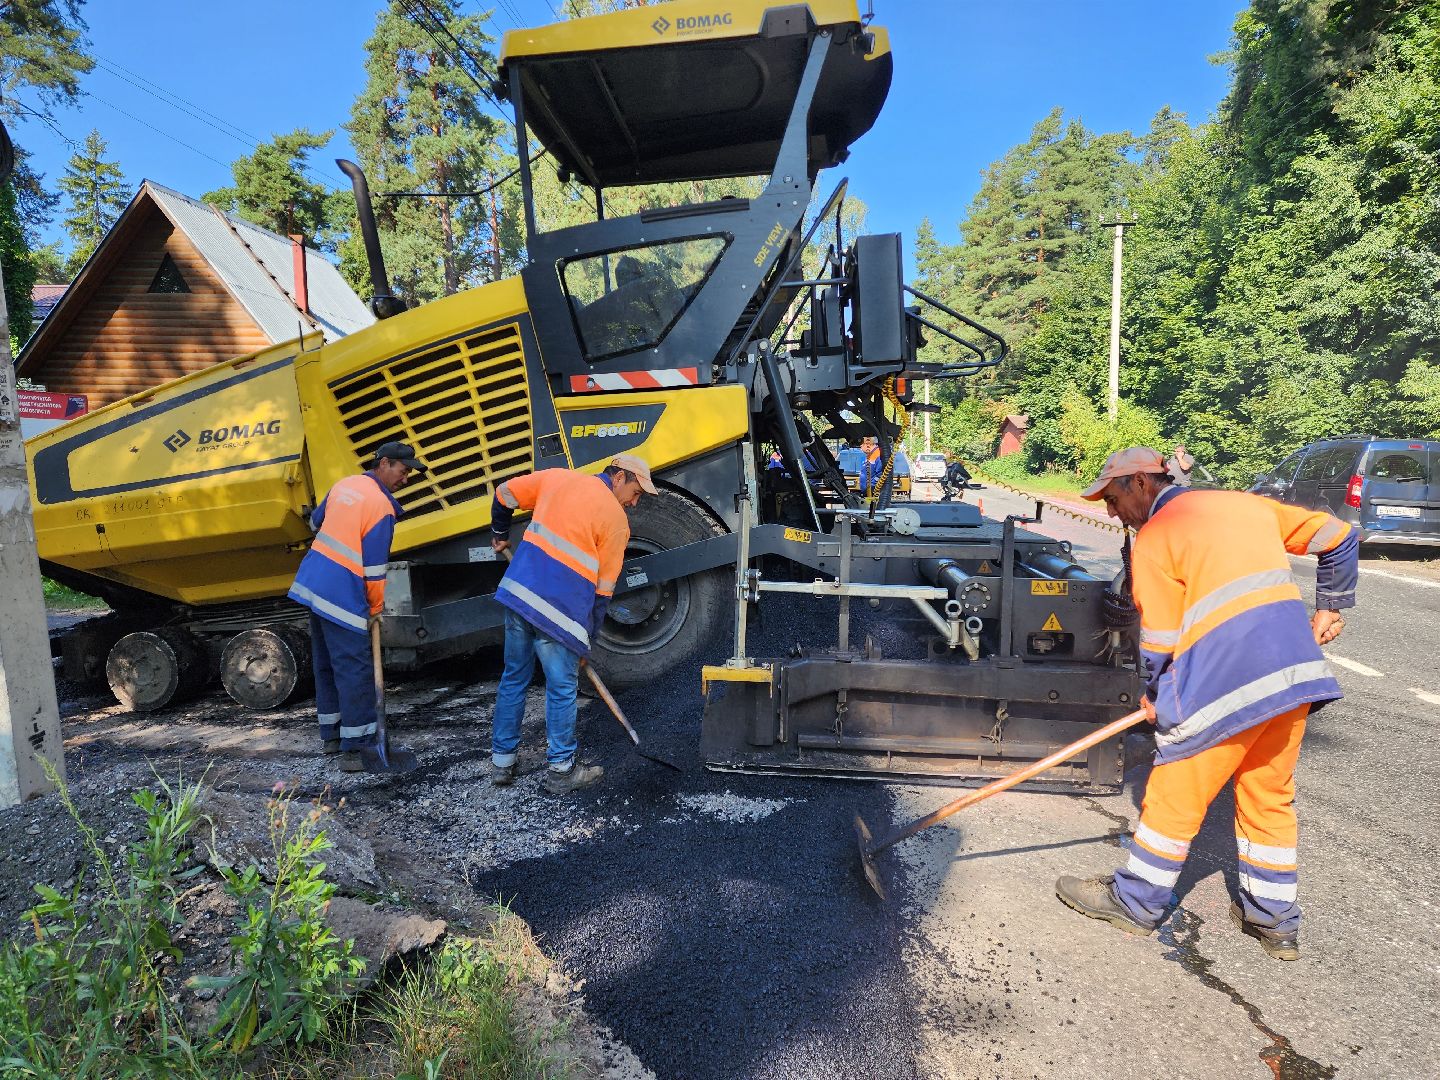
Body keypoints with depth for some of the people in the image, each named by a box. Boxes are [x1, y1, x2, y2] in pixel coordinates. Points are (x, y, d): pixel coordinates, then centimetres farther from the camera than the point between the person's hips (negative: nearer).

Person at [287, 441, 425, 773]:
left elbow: (316, 521, 26)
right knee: (355, 670, -3)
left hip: (312, 582, 9)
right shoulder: (381, 506, -15)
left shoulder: (345, 484, 9)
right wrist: (376, 608, -1)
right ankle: (355, 749, 1)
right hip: (342, 596, -9)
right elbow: (374, 567, -14)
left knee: (325, 663, 17)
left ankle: (331, 734, 28)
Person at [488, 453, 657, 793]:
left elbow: (504, 495, 21)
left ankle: (501, 762, 30)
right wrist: (586, 639, 9)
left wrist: (500, 535, 39)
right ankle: (561, 771, 20)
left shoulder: (557, 477, 13)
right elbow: (603, 590, 1)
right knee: (562, 689, 9)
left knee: (513, 679, 19)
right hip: (559, 612, -6)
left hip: (517, 593, 6)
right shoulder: (616, 520, 0)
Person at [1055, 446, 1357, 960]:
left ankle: (1136, 902, 22)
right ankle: (1274, 920, 32)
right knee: (1270, 796, 21)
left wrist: (1155, 698, 11)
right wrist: (1330, 608, 28)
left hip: (1226, 683, -7)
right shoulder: (1246, 503, 16)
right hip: (1298, 672, 7)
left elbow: (1160, 639, -5)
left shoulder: (1153, 539, -4)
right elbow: (1338, 537, 20)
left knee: (1175, 796, 8)